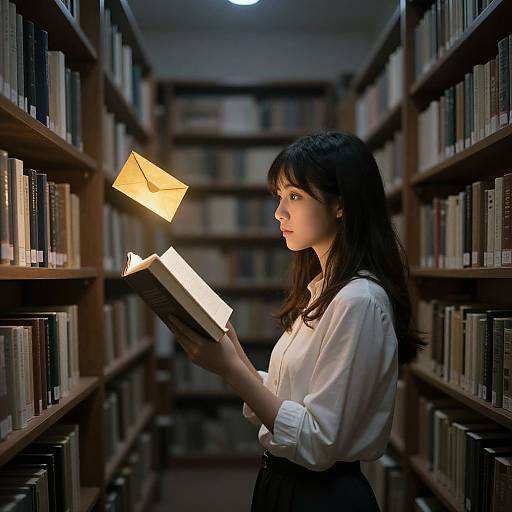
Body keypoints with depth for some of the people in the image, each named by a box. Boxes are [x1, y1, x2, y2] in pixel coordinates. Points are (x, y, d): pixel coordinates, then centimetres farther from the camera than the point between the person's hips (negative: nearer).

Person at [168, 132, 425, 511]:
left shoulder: (359, 302, -23)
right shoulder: (320, 289, 5)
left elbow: (318, 445, -23)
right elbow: (280, 399, 5)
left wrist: (231, 368, -25)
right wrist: (231, 349, -7)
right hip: (283, 481, 8)